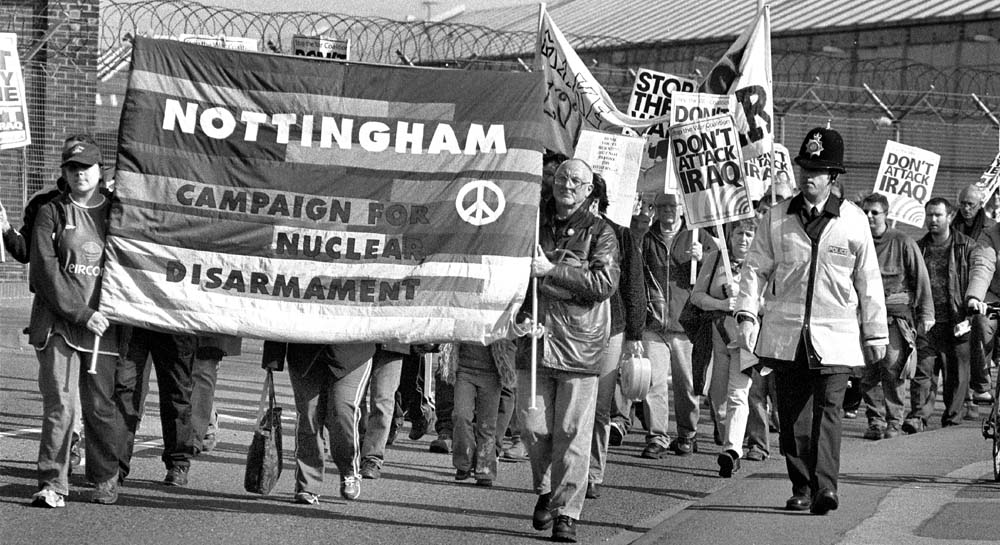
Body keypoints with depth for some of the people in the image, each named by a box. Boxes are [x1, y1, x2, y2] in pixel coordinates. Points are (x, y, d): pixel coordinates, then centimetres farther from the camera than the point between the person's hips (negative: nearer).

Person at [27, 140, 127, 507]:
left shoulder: (114, 212, 13)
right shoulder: (51, 213, 4)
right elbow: (46, 271, -5)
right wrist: (81, 313, -13)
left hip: (103, 325, 2)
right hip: (58, 322, -2)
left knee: (103, 406, 3)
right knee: (59, 404, -9)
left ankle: (106, 481, 18)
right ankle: (52, 484, -6)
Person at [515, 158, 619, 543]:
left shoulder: (599, 233, 3)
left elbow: (604, 283, -11)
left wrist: (552, 271, -15)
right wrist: (521, 314, 1)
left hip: (579, 345, -3)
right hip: (535, 339, 3)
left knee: (572, 433, -4)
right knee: (533, 427, 4)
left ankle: (566, 513, 2)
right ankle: (545, 490, 29)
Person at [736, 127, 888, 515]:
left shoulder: (853, 220, 2)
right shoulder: (777, 218, 6)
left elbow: (868, 280, 7)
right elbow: (755, 268, 8)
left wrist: (876, 333, 9)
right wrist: (747, 314, -6)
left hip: (835, 336, -2)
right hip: (784, 334, 2)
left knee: (827, 410, -14)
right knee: (792, 415, 6)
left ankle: (825, 487, -21)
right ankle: (801, 488, 16)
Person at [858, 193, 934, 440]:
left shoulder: (903, 243, 0)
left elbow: (921, 279, 4)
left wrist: (926, 314, 1)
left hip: (896, 315, -3)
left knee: (893, 370, -8)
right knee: (868, 372, -2)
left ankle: (894, 422, 1)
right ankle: (876, 421, 7)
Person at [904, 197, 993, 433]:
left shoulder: (967, 247, 3)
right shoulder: (917, 248, 13)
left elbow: (982, 266, -13)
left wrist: (973, 296, -32)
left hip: (956, 323, -1)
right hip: (925, 321, 1)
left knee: (956, 375, 4)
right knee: (922, 370, -10)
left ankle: (952, 420, 15)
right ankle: (918, 417, -13)